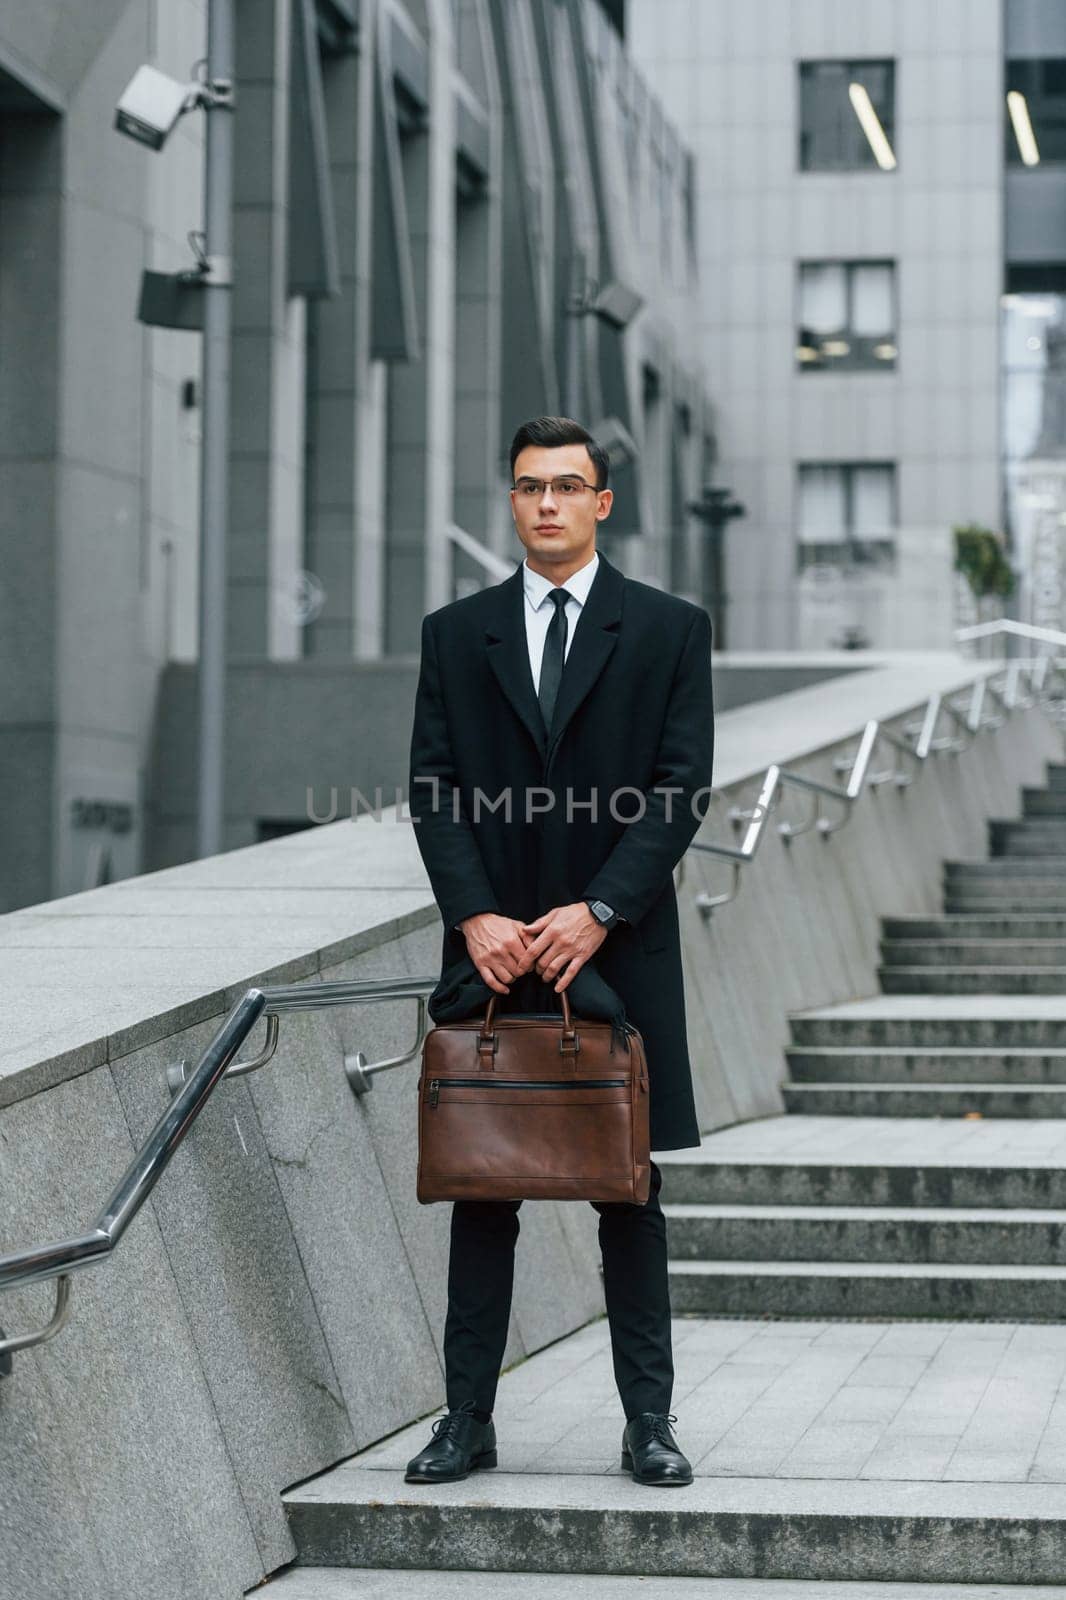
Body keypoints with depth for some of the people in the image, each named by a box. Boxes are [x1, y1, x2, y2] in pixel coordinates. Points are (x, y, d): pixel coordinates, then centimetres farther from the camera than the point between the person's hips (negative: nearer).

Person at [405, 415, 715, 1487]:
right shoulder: (456, 634, 9)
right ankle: (466, 1420, 9)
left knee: (629, 1190, 4)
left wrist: (598, 910, -13)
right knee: (481, 1189, 4)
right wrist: (475, 917, -11)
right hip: (491, 951, 2)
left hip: (619, 950, -1)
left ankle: (648, 1421, 10)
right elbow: (434, 789, 4)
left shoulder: (668, 629, 4)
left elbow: (683, 786, -3)